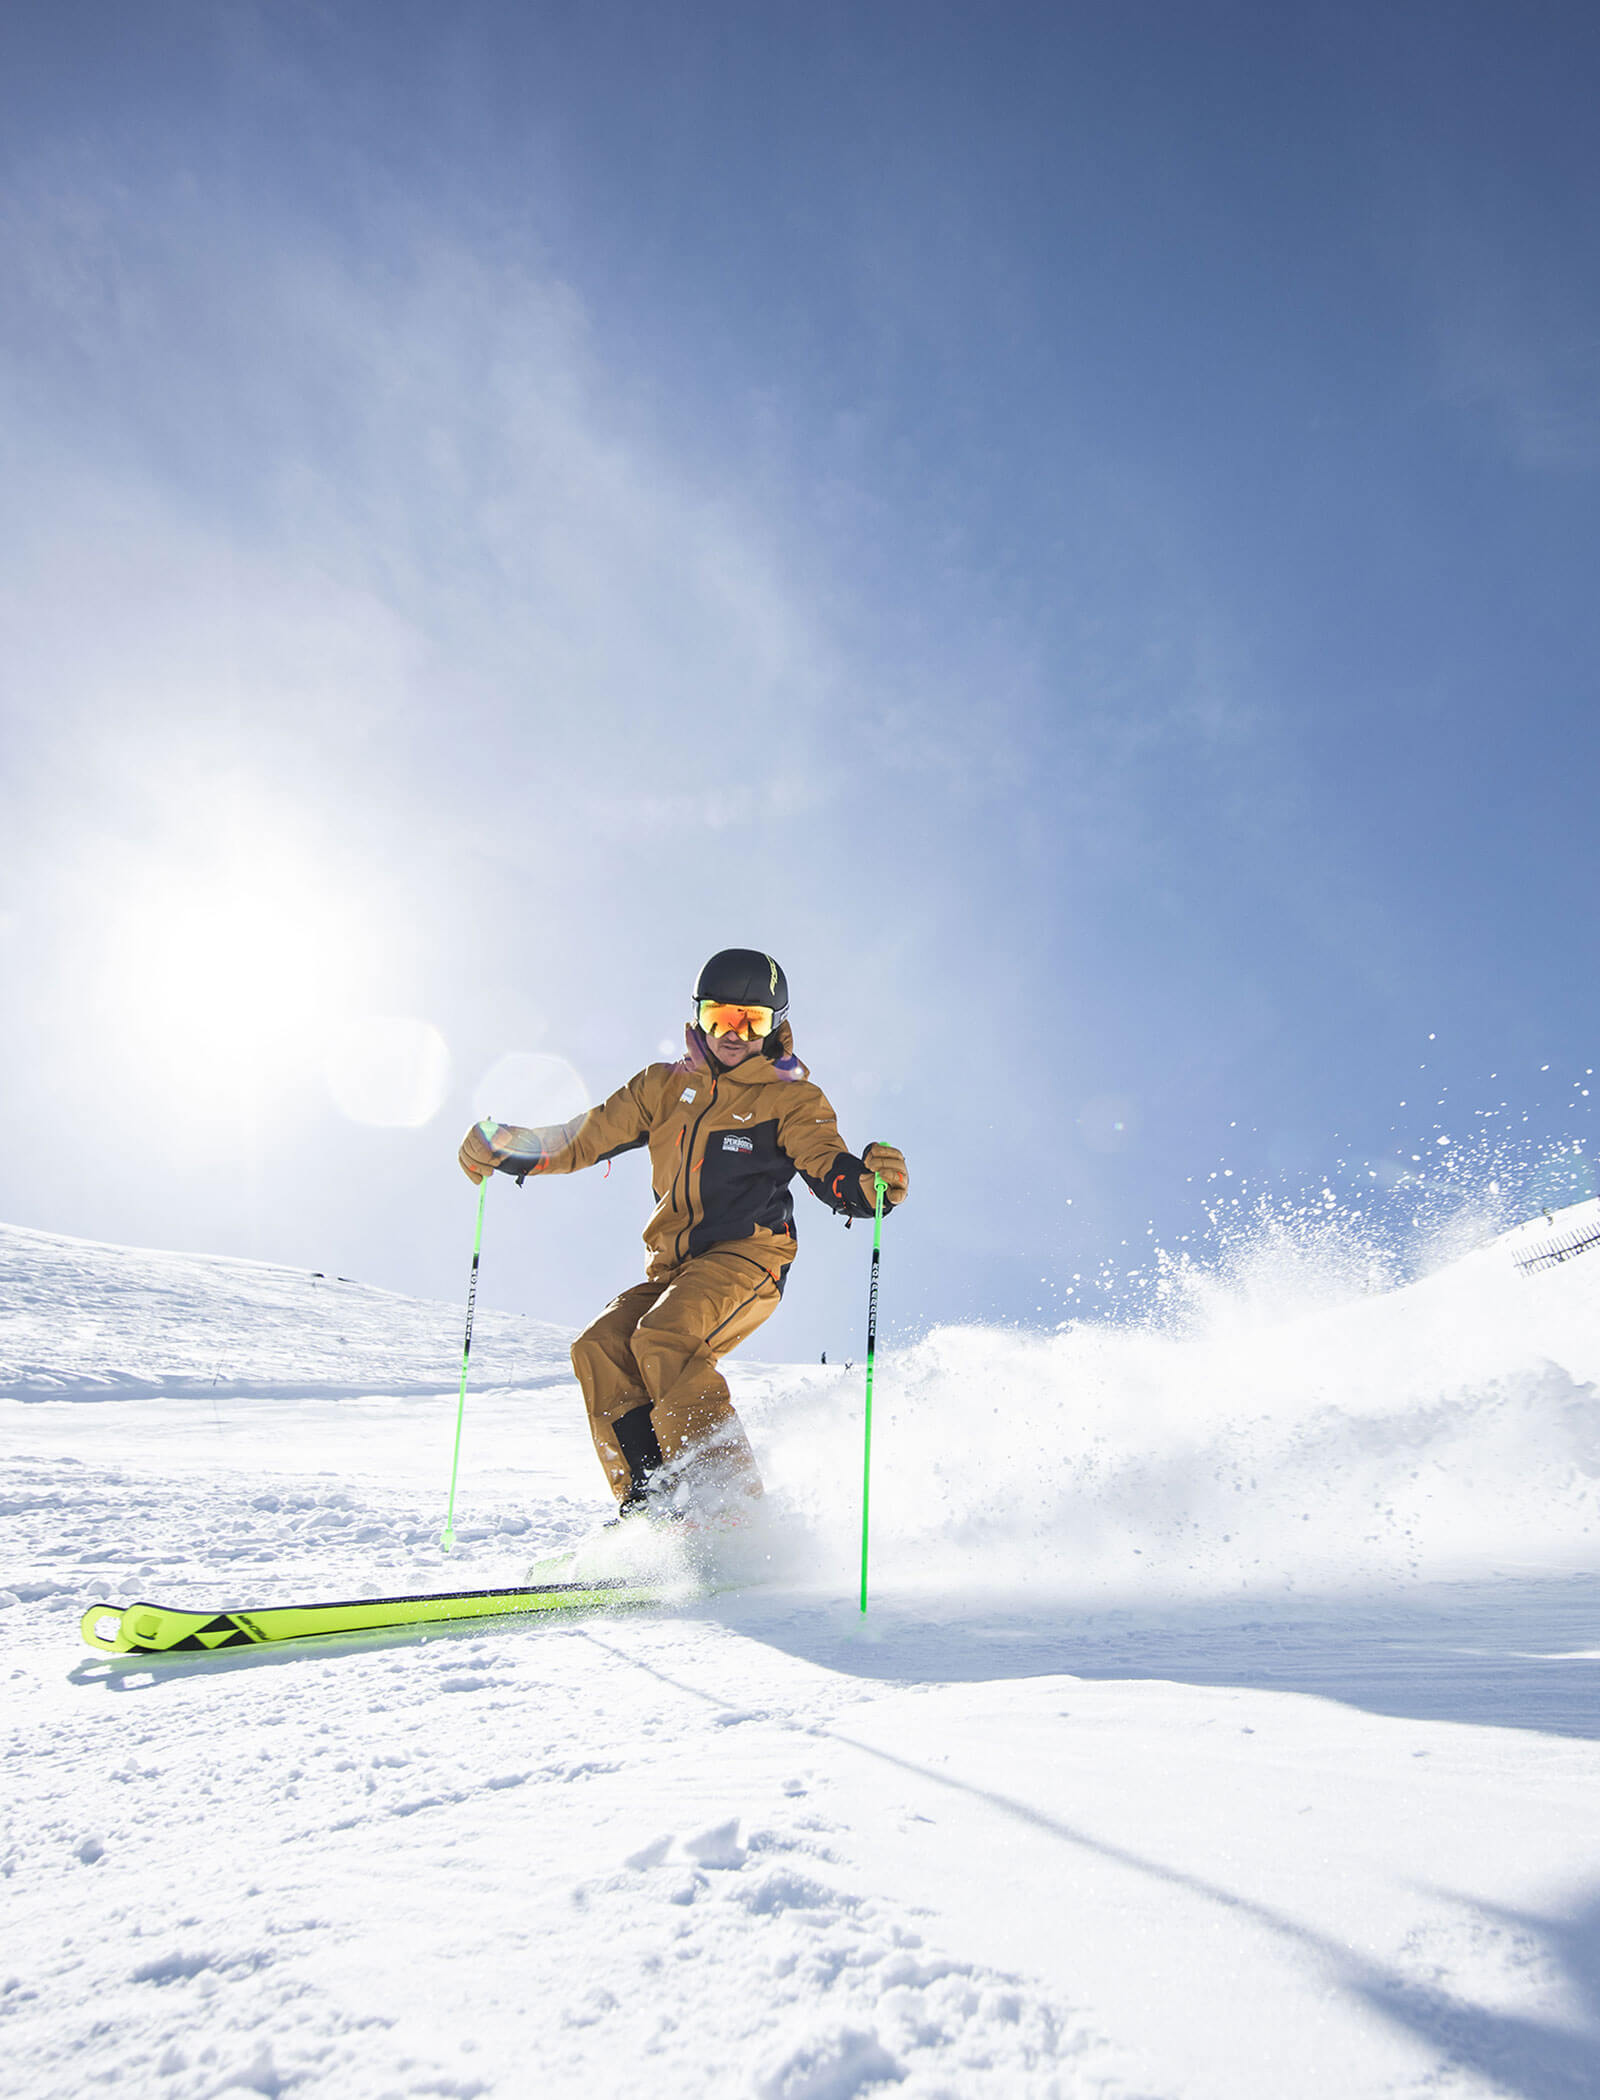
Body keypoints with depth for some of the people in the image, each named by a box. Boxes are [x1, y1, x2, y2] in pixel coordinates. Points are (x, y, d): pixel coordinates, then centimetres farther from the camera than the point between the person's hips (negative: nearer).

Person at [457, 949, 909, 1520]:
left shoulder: (792, 1098, 5)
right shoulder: (665, 1085, 18)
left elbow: (829, 1169, -9)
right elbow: (587, 1137, 19)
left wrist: (870, 1182, -32)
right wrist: (503, 1147, 6)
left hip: (747, 1255, -6)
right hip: (673, 1267, 6)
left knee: (665, 1340, -29)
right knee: (600, 1347, -15)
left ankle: (732, 1507, -31)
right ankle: (648, 1504, -17)